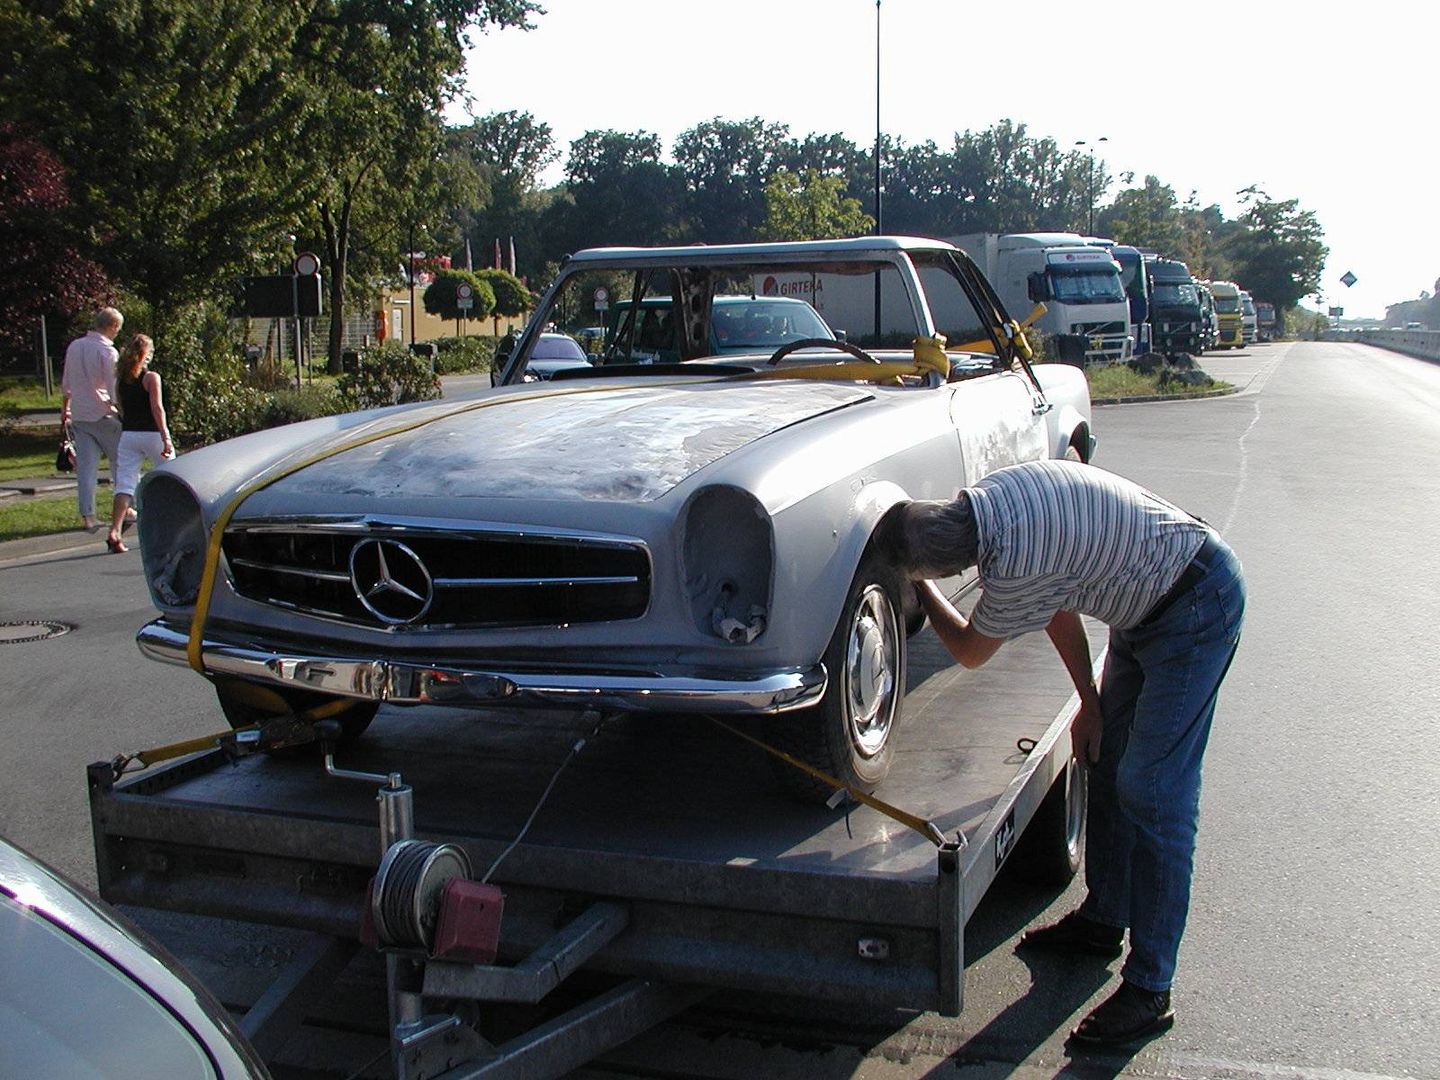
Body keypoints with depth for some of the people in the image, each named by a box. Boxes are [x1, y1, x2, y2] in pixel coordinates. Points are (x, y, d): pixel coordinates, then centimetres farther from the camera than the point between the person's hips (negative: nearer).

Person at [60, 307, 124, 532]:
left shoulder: (74, 346, 7)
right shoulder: (107, 351, -13)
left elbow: (66, 383, 17)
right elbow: (114, 389, -15)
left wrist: (65, 408, 27)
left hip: (79, 416, 6)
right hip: (103, 416, -6)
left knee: (86, 466, 3)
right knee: (119, 462, 10)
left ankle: (87, 515, -1)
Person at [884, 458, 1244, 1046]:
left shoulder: (1015, 560, -33)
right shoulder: (994, 492, -6)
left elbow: (969, 651, -10)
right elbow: (1060, 606, 6)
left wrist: (922, 588, 5)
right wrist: (1090, 700, 10)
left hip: (1196, 609, -10)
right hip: (1148, 600, 10)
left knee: (1151, 793, -9)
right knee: (1107, 761, 15)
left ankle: (1149, 990, -2)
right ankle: (1102, 920, 30)